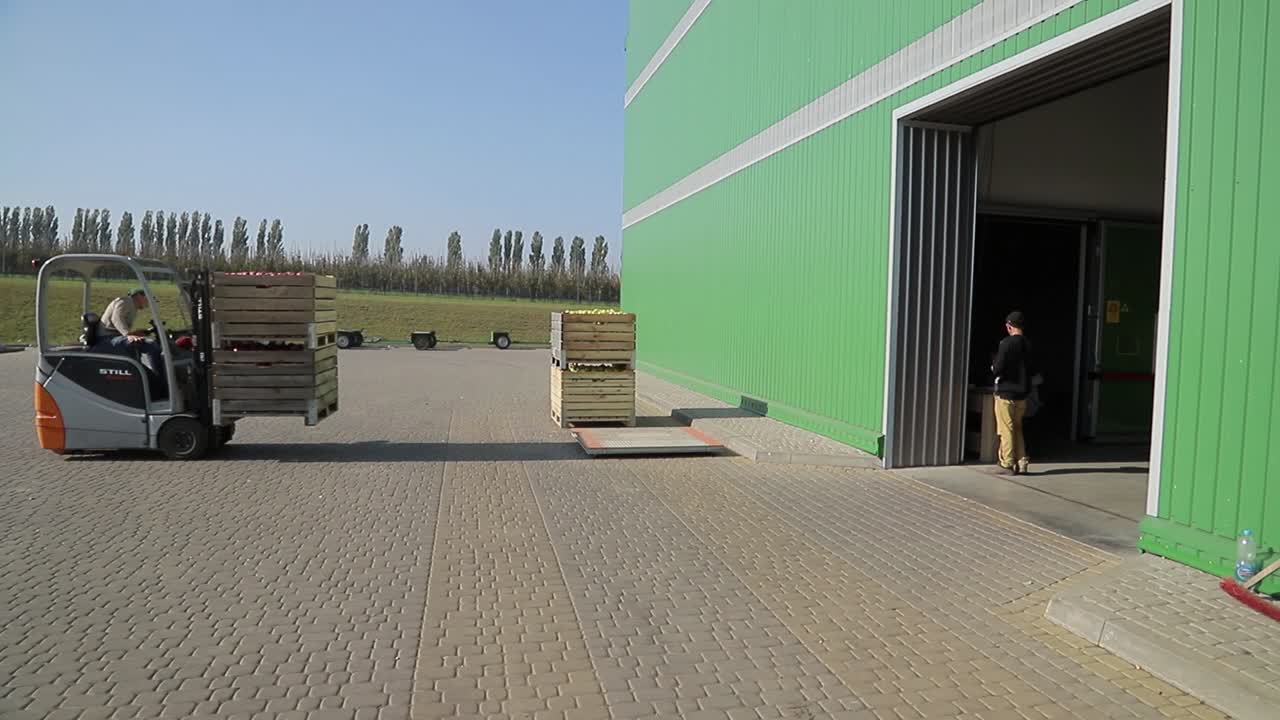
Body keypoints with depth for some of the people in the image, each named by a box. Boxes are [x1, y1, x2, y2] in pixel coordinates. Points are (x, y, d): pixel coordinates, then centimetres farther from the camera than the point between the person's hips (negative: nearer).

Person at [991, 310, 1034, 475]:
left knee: (1006, 430, 0)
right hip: (1022, 393, 6)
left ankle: (1008, 464, 2)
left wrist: (993, 366, 3)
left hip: (1006, 392, -6)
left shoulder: (1007, 343, -15)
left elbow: (998, 369, -18)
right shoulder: (1028, 344, 5)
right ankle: (1021, 462, 16)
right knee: (1017, 428, 16)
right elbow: (1032, 370, 12)